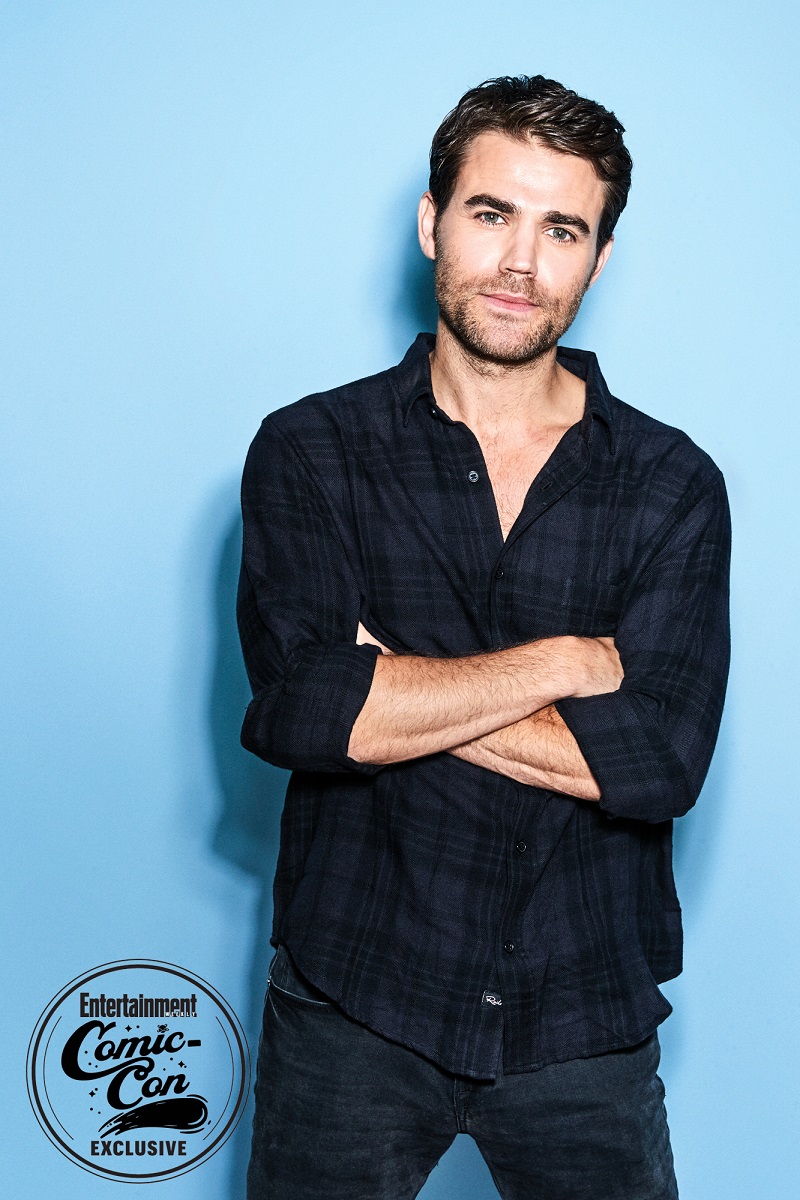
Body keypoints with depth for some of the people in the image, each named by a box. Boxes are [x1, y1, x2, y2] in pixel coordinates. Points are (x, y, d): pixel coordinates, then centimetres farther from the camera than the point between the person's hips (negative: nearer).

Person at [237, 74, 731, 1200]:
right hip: (351, 1005, 0)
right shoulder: (310, 452, -3)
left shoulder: (673, 484, -2)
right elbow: (296, 707, -18)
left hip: (585, 1017, 1)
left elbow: (664, 758, -15)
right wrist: (562, 660, -14)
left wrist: (392, 692, -15)